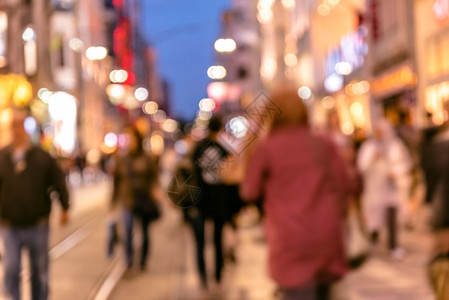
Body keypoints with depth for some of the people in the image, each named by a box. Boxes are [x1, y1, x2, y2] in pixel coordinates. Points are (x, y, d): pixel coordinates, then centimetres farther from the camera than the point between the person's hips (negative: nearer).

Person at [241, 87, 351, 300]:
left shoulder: (265, 149, -5)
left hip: (291, 238, -4)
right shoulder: (324, 144, 5)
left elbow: (249, 193, 0)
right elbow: (343, 183, 3)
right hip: (327, 234, 4)